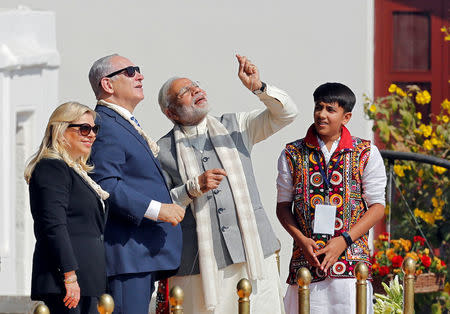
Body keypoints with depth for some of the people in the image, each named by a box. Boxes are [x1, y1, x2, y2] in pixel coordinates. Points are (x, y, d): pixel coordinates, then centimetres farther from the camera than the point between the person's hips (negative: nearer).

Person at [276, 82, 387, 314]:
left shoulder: (365, 153, 3)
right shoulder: (293, 154, 7)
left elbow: (377, 207, 3)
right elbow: (283, 206, 10)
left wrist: (343, 241, -9)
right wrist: (302, 240, -8)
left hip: (351, 262, -1)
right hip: (305, 260, 1)